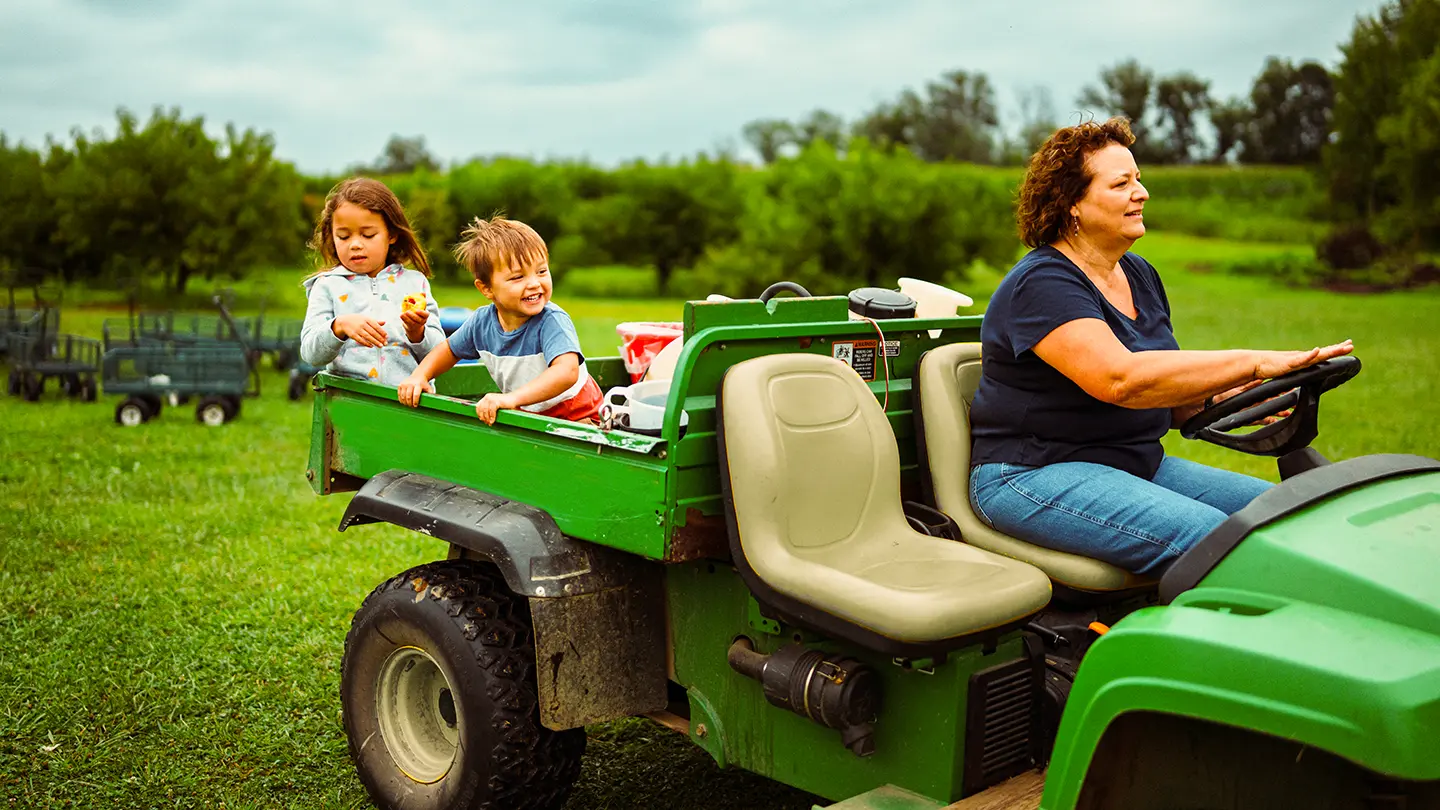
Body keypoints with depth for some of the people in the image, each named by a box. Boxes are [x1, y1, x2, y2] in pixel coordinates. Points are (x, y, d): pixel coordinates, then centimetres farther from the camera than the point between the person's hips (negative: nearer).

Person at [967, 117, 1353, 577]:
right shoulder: (1040, 284, -15)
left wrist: (1227, 395, -5)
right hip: (1033, 476, -9)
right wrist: (1255, 363, -30)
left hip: (1138, 464, 9)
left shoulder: (1139, 276, 14)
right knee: (1205, 534, -29)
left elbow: (1166, 399, 17)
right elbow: (1120, 379, -30)